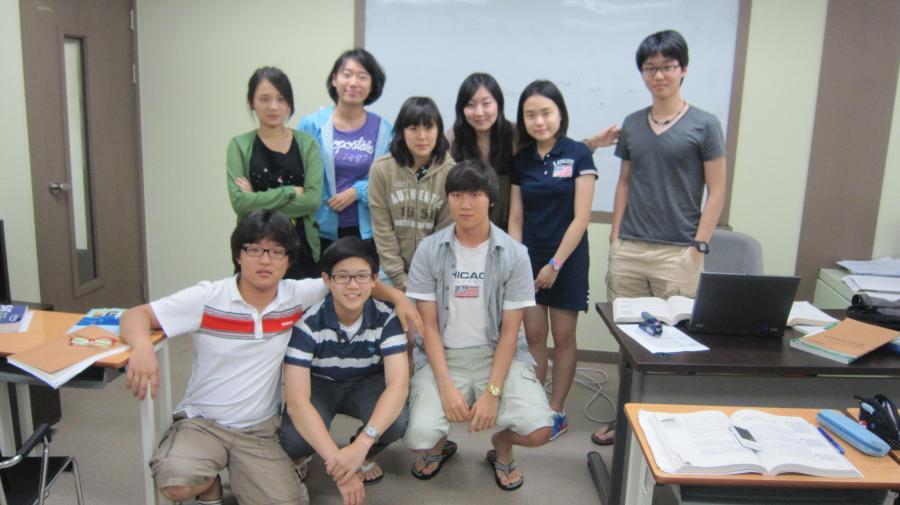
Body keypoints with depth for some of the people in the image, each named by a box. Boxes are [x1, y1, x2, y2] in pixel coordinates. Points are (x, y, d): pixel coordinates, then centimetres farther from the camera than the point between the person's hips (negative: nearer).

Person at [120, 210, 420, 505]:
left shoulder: (298, 297, -4)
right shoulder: (206, 299, -10)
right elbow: (136, 315, -9)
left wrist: (397, 296, -7)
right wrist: (142, 346, -32)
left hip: (259, 431, 2)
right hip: (201, 422, -1)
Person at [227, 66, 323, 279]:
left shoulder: (307, 144, 5)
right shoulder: (240, 146, 4)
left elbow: (313, 199, -7)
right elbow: (239, 202, -8)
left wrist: (257, 201, -10)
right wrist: (291, 191, -10)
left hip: (302, 247, 1)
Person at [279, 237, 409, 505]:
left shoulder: (386, 317, -23)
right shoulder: (307, 321, -28)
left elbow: (398, 384, -32)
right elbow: (297, 400, -32)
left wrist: (361, 445, -48)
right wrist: (336, 460, -44)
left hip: (365, 384, 1)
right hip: (318, 385, -1)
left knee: (396, 422, -31)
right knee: (293, 440, -32)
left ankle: (366, 458, 5)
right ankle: (301, 458, 8)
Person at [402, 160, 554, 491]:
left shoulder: (514, 254, -6)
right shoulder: (429, 250, -5)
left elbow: (509, 331, -5)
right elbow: (429, 325, -4)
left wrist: (493, 392, -15)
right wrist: (446, 385, -15)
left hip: (496, 354, 0)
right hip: (444, 355, 0)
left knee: (538, 430, -21)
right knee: (418, 437, -22)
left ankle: (502, 445, 19)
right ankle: (438, 444, 20)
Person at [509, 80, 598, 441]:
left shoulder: (578, 155, -7)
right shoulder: (521, 160, 5)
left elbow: (581, 217, -10)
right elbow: (516, 218, 6)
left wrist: (555, 264, -11)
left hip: (567, 259, -3)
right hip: (529, 257, 3)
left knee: (563, 337, 5)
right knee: (533, 335, 7)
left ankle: (557, 412, 17)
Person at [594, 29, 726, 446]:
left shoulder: (704, 126, 0)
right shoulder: (631, 125, 11)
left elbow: (716, 192, -1)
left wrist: (698, 247, -8)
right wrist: (615, 236, 9)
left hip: (677, 252, -4)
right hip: (629, 249, 4)